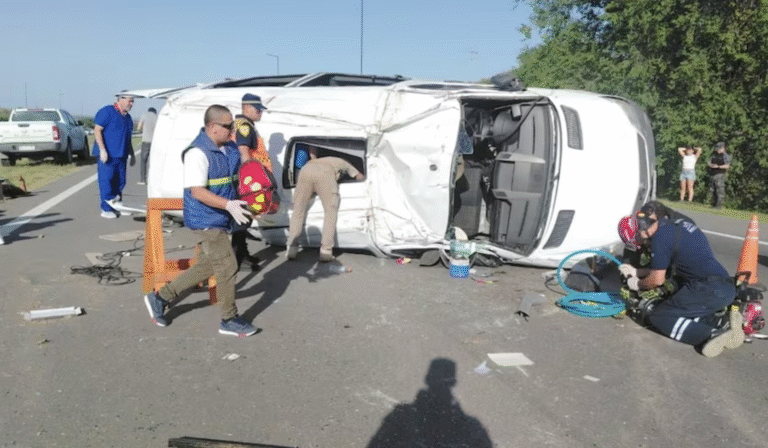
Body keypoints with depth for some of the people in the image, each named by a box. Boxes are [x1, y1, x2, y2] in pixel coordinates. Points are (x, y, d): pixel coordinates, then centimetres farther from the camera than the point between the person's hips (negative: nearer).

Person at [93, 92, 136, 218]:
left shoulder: (127, 117, 19)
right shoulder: (107, 112, -7)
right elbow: (97, 130, -13)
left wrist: (132, 154, 24)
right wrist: (102, 150, -20)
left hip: (121, 156, 8)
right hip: (107, 155, -8)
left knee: (120, 183, 6)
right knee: (106, 181, -8)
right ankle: (107, 209, -2)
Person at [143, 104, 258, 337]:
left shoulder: (230, 148, 8)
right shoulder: (198, 153, -19)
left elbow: (235, 179, 20)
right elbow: (197, 191, -24)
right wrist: (228, 205, -33)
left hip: (220, 219, 9)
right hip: (206, 220, -9)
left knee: (206, 266, 18)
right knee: (227, 267, -4)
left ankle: (160, 298, 32)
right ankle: (230, 320, 13)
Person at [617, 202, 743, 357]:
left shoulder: (661, 237, -6)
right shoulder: (678, 224, 21)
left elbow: (658, 279, -1)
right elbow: (665, 267, 31)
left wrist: (638, 284, 18)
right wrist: (637, 272, 34)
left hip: (708, 289, -9)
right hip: (728, 288, 9)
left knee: (658, 317, -2)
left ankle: (713, 334, -16)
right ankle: (721, 324, -1)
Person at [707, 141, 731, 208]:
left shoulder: (725, 156, -3)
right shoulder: (714, 155, 17)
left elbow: (727, 166, -12)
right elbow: (709, 163, 18)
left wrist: (718, 166, -22)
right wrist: (711, 165, -5)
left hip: (720, 174, -7)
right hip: (712, 174, 7)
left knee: (720, 190, -10)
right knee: (713, 190, 9)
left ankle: (719, 204, -9)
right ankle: (714, 203, 15)